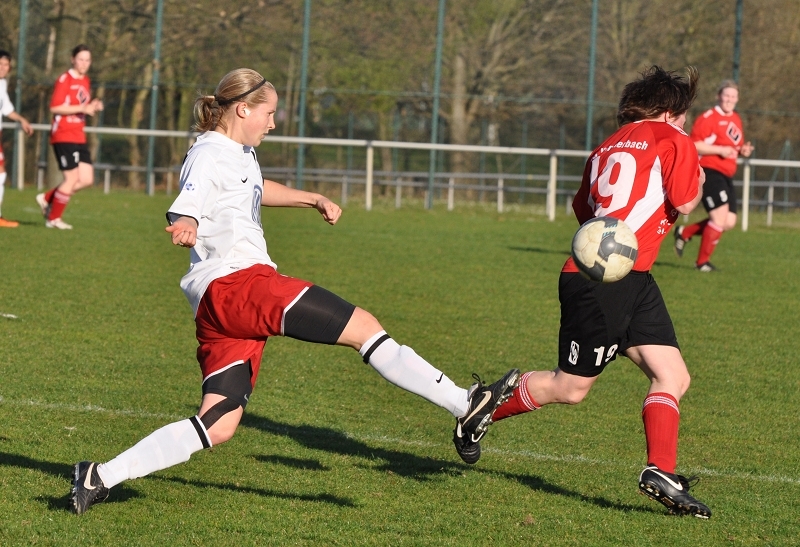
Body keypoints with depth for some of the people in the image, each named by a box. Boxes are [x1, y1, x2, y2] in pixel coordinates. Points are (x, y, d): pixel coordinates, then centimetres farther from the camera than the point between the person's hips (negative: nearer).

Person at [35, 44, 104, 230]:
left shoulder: (86, 81, 15)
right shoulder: (65, 80, -11)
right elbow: (55, 107, -18)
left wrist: (93, 107, 3)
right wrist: (81, 108, -23)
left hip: (79, 137, 8)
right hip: (63, 136, -8)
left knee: (87, 179, 3)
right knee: (72, 178, -8)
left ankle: (47, 199, 17)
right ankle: (53, 218, 7)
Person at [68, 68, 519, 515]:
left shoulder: (240, 153, 22)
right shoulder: (209, 155, -7)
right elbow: (183, 211, -23)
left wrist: (314, 200, 39)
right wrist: (186, 227, -45)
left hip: (219, 308, 10)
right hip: (237, 281, -10)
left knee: (218, 428, 2)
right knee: (363, 327, -11)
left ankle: (102, 477, -2)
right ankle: (465, 405, -11)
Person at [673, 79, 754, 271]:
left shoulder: (736, 120, 16)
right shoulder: (709, 118, -11)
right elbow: (693, 145, -16)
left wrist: (743, 150, 6)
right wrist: (720, 150, -22)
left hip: (726, 176, 9)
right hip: (709, 172, -9)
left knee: (729, 222, 3)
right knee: (720, 217, -15)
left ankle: (684, 233, 21)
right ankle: (702, 262, -1)